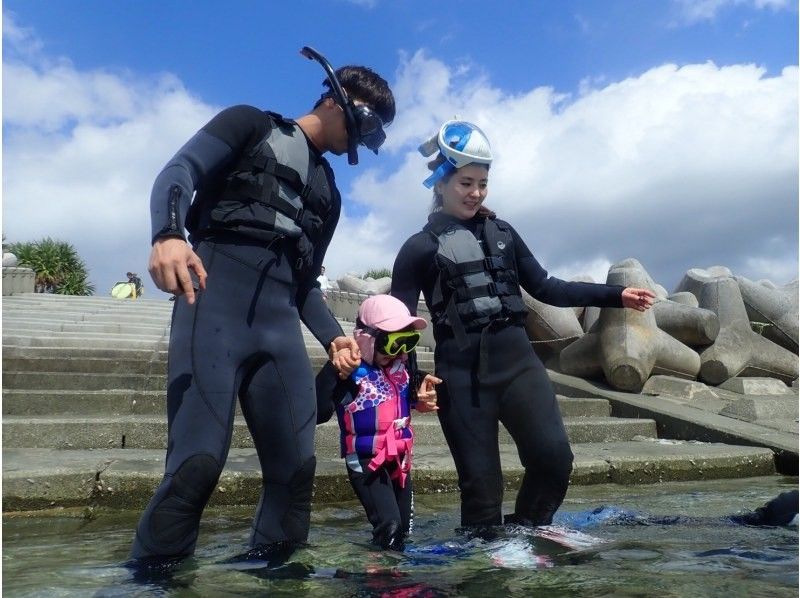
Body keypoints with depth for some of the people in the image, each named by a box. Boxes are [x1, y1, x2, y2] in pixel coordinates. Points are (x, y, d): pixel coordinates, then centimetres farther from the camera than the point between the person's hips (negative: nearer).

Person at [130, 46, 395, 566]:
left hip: (280, 319, 6)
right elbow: (179, 172, -2)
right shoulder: (251, 124, 14)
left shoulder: (328, 194, 28)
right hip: (216, 295, -6)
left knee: (295, 466, -1)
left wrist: (333, 336, 8)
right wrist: (168, 234, -23)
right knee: (199, 460, -17)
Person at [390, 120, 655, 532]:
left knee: (554, 456, -13)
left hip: (516, 359, 3)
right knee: (480, 485, 0)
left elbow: (545, 288, 16)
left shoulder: (502, 232, 14)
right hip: (461, 372, -3)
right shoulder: (420, 247, 2)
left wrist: (614, 296, 12)